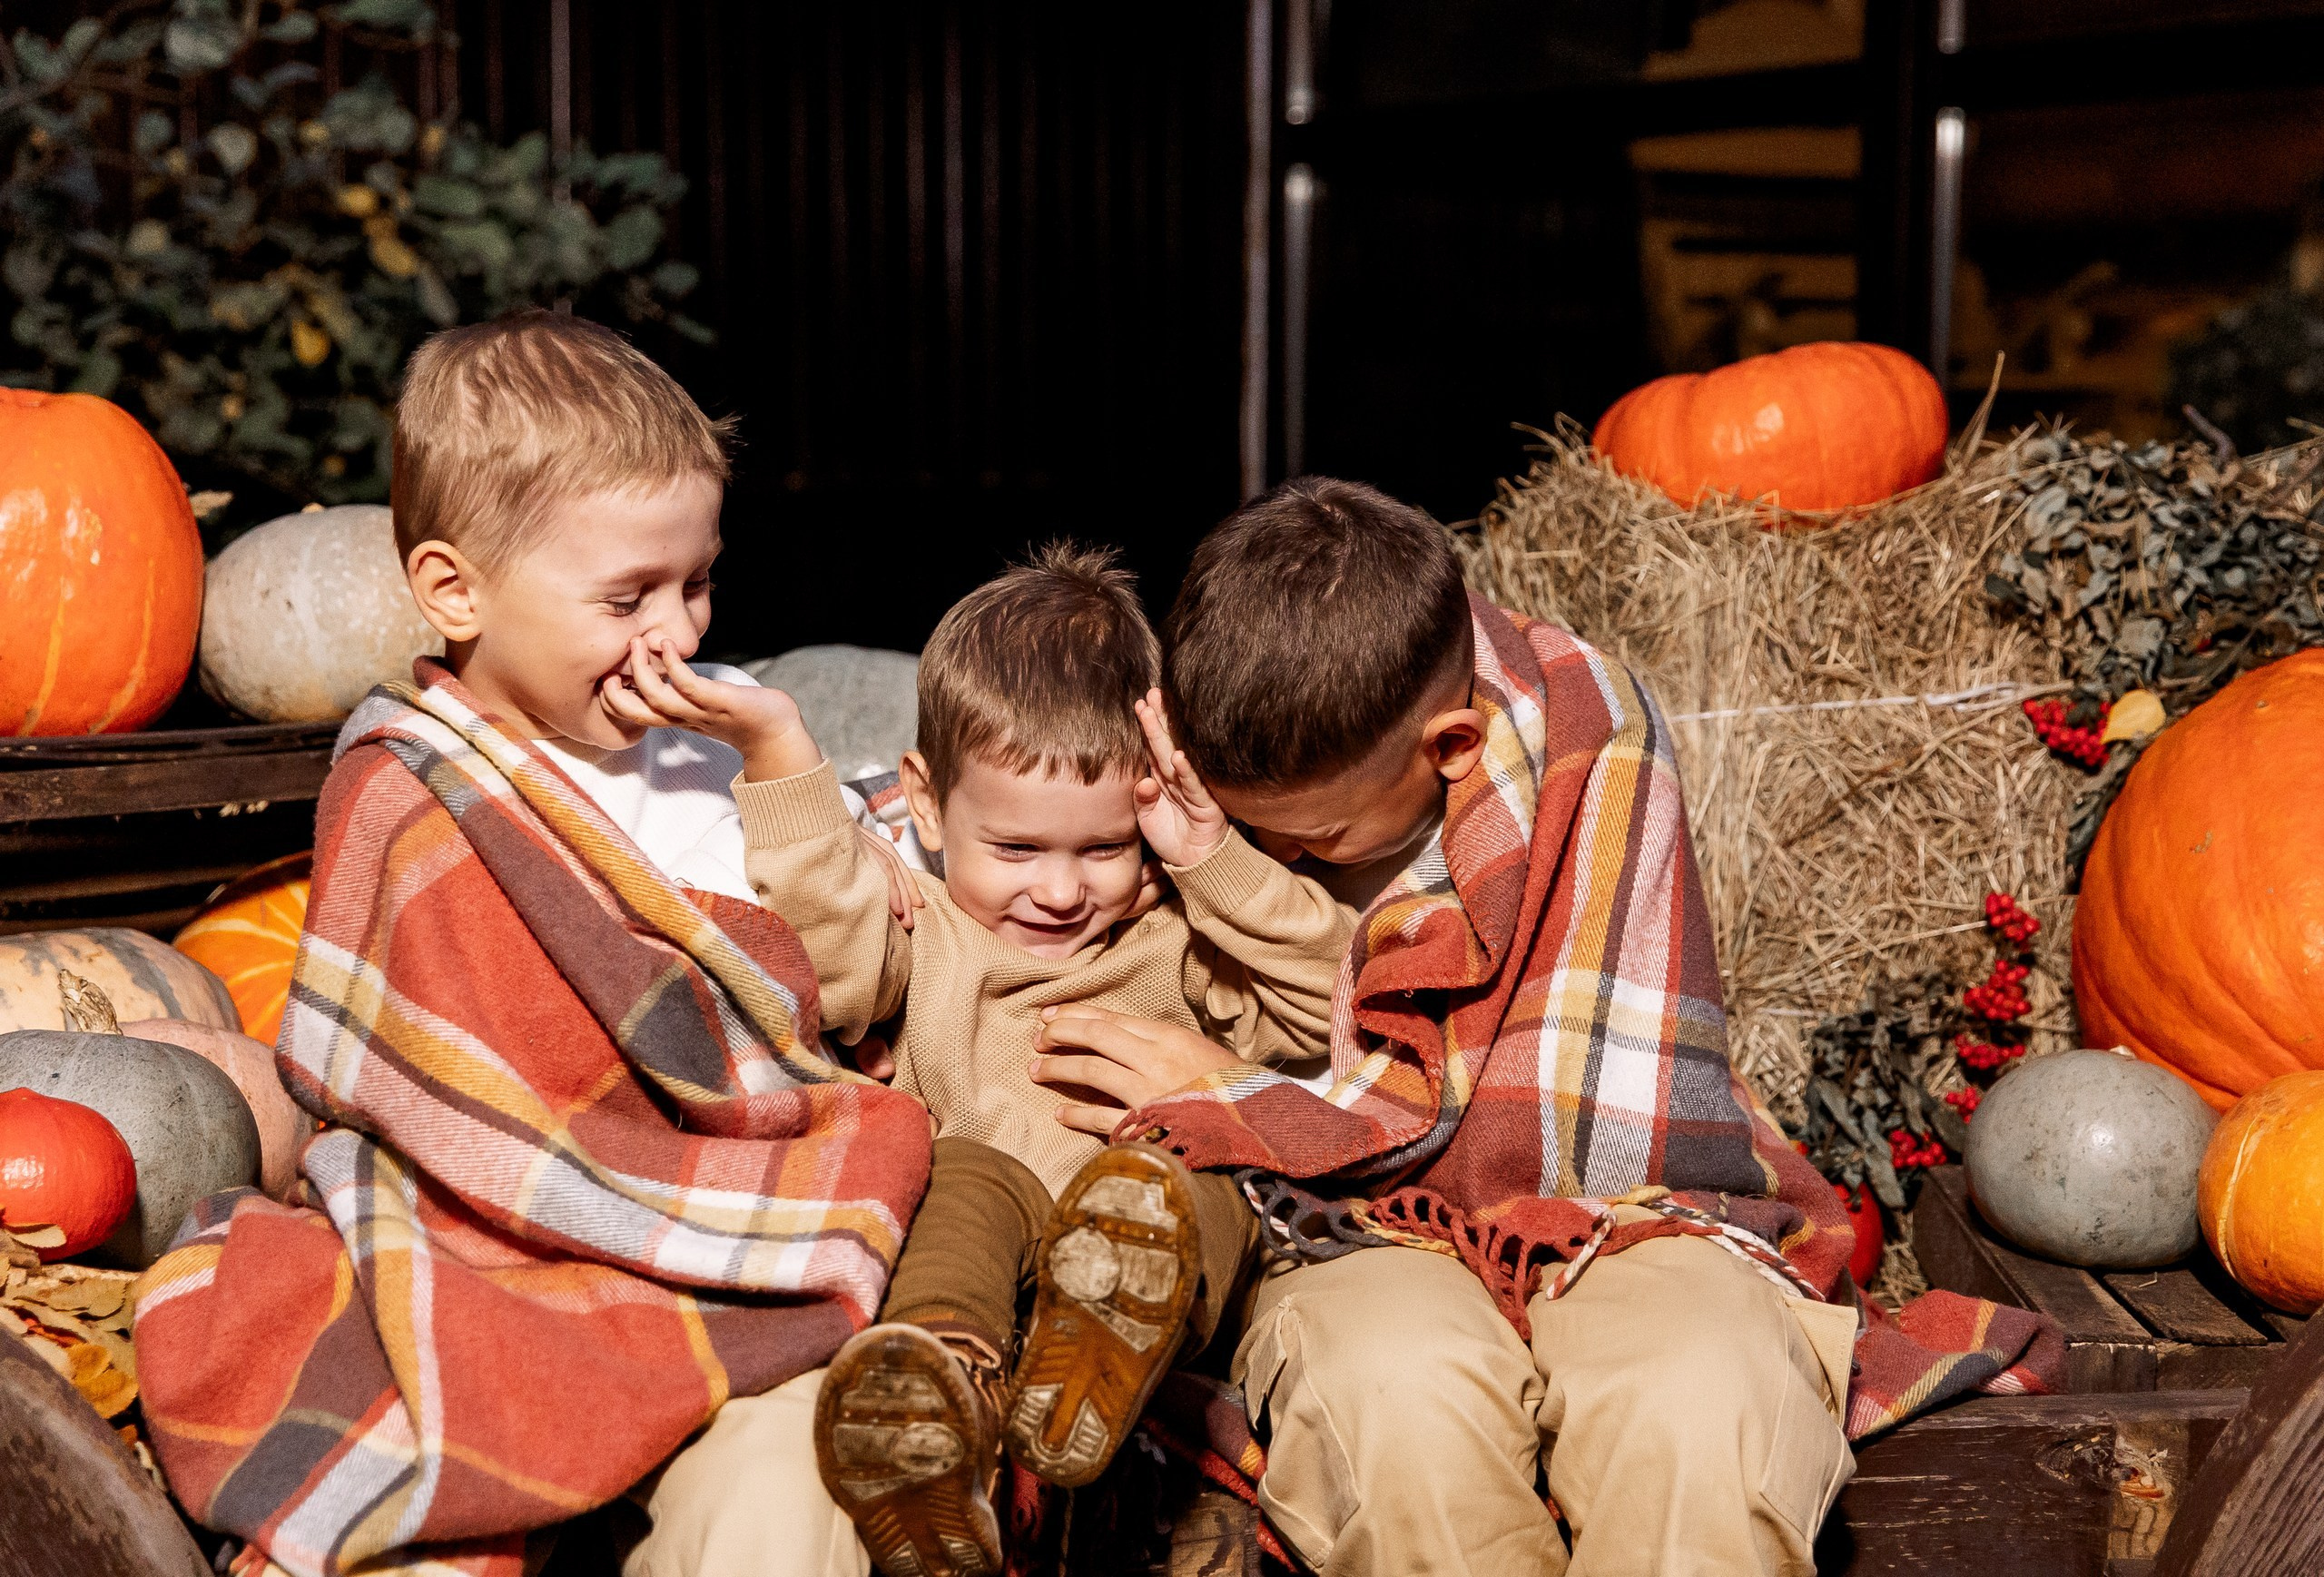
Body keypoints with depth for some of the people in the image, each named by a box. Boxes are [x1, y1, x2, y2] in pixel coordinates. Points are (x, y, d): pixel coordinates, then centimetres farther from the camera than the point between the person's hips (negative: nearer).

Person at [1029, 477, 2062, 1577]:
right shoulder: (1213, 750, -1)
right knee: (1401, 1390, -35)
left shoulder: (1583, 735, -10)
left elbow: (1603, 1133, -14)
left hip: (1610, 1216, -2)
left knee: (1693, 1413, -38)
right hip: (1360, 1242, 3)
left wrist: (1241, 1111, -13)